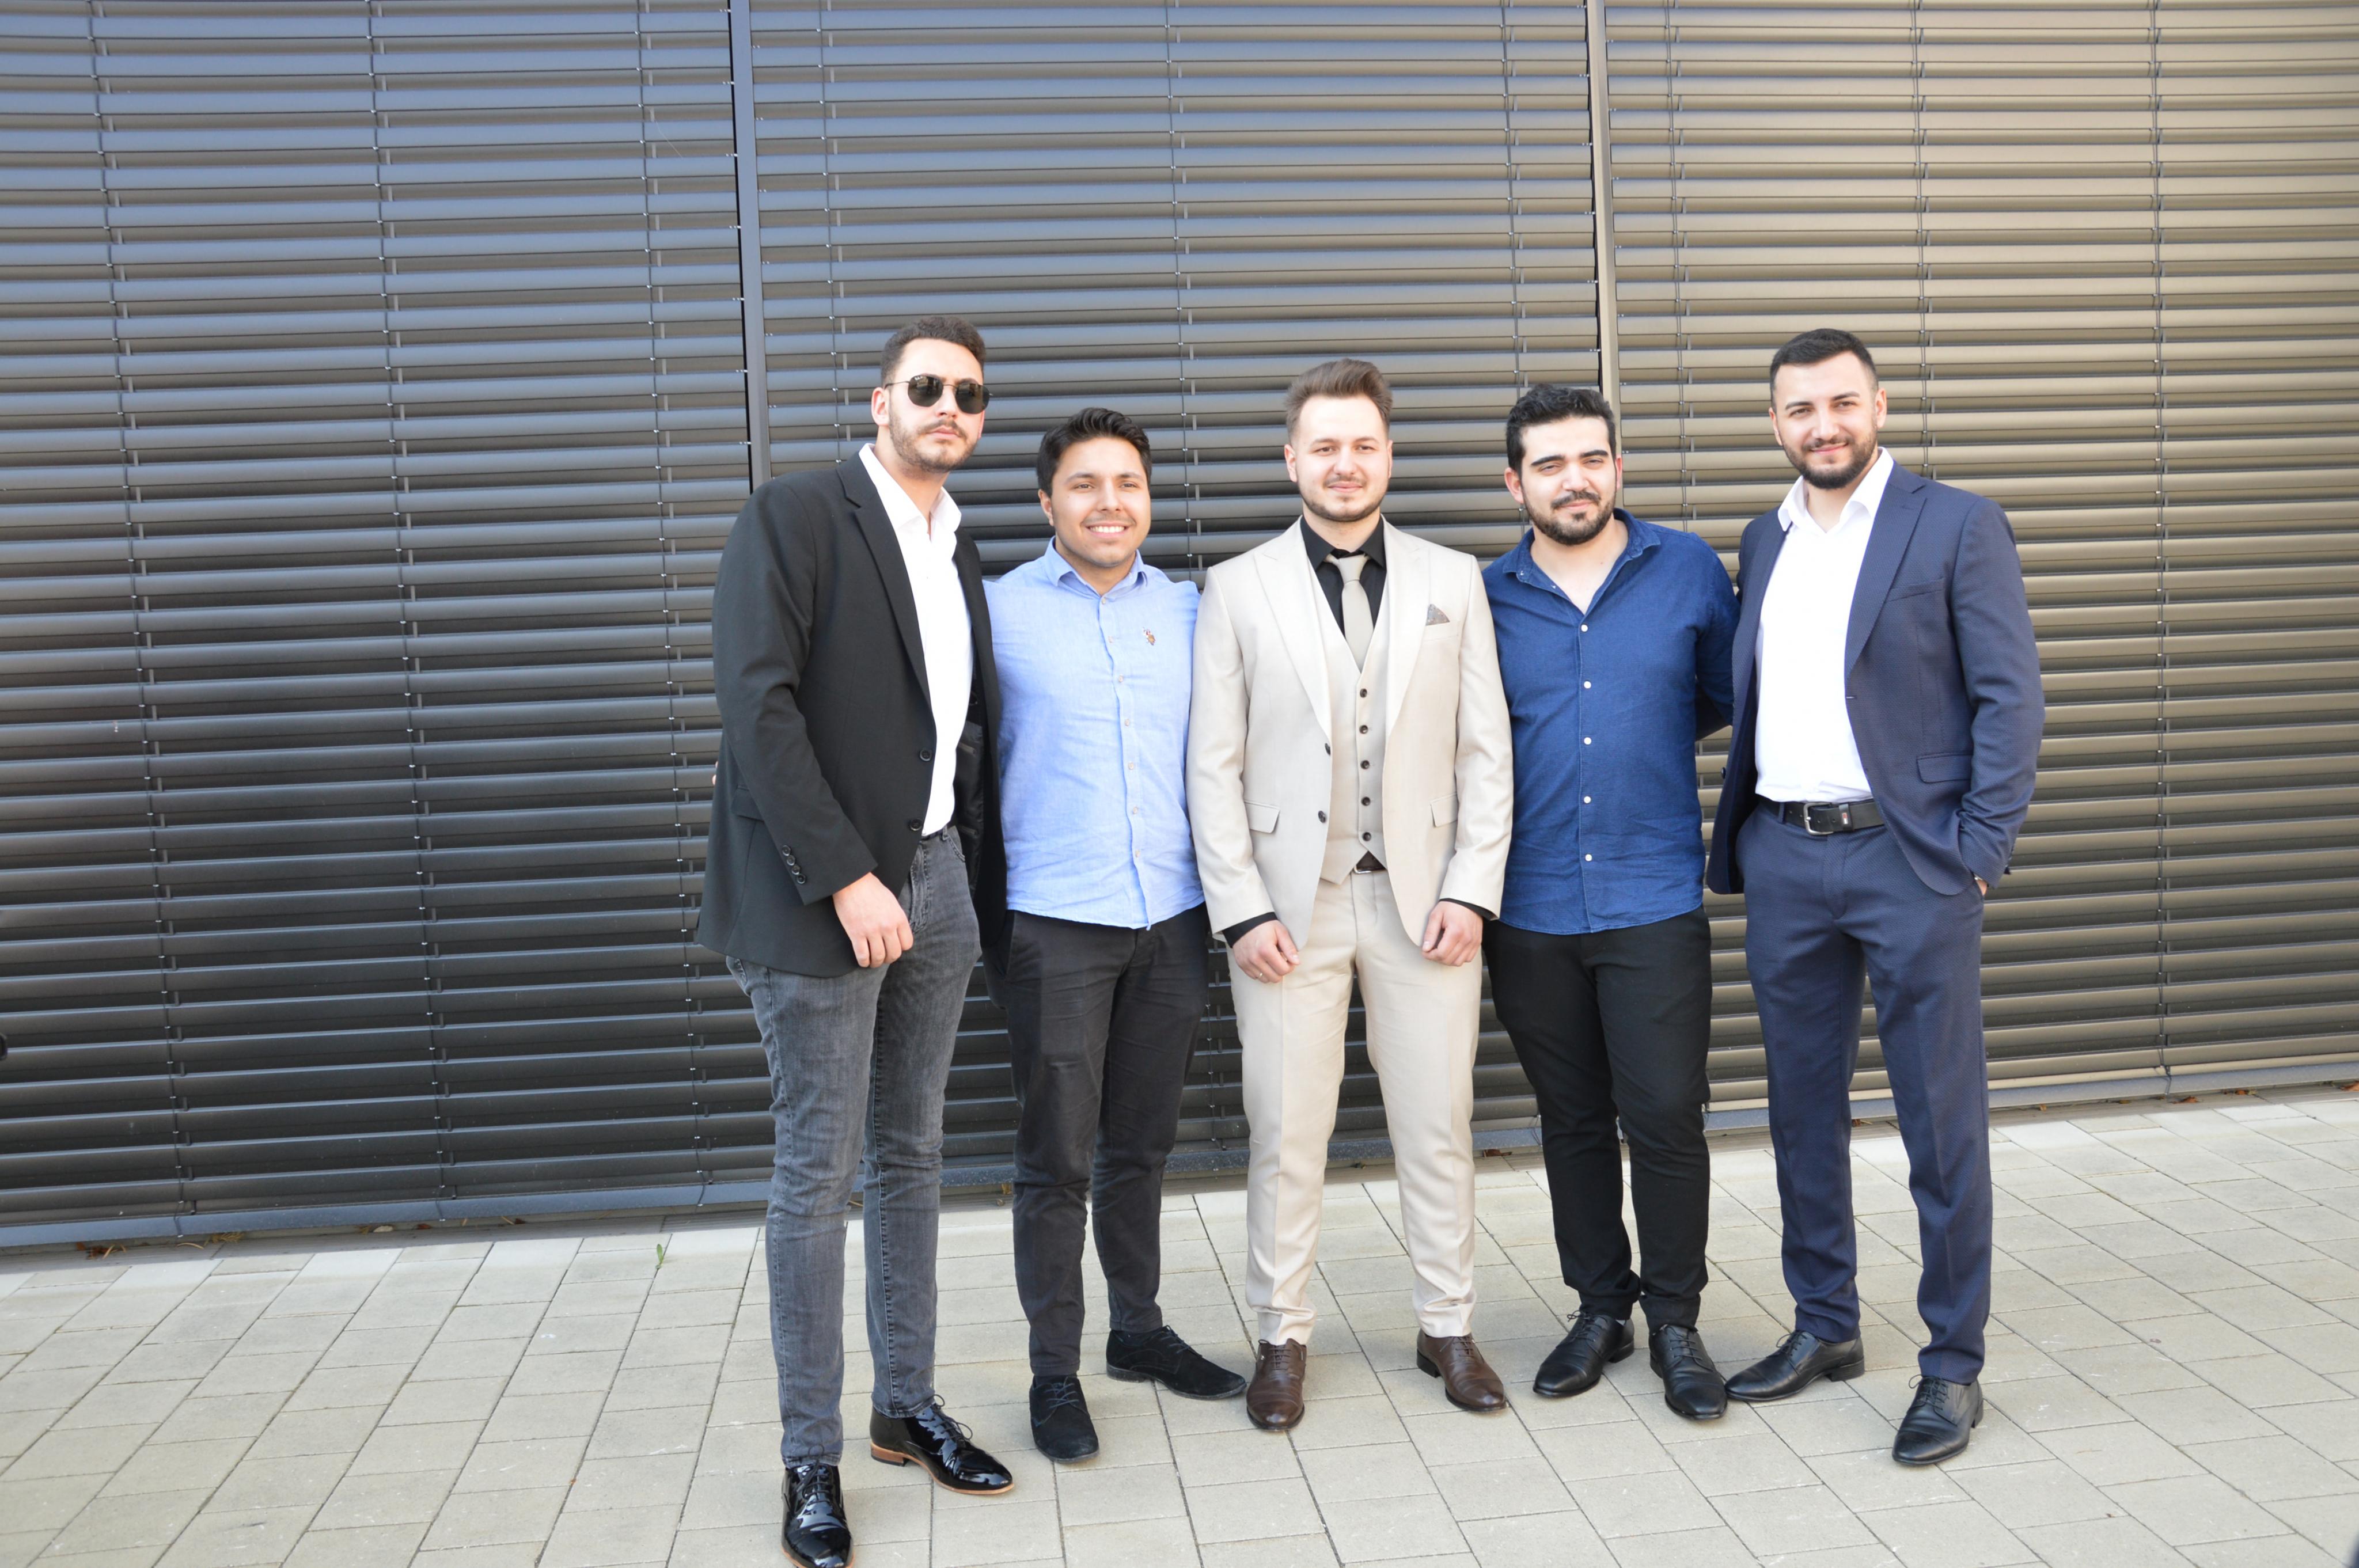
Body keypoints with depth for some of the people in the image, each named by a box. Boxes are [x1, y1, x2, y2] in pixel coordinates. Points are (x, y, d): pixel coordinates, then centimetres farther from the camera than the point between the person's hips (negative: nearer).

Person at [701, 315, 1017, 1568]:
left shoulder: (959, 554, 15)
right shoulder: (792, 520, -6)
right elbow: (755, 704, -16)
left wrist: (985, 889, 8)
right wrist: (845, 878, -20)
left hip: (935, 884, 7)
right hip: (821, 894, -6)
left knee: (910, 1158, 14)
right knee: (816, 1173, 0)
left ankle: (908, 1407, 27)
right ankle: (811, 1458, 11)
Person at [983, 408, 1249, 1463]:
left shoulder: (1187, 611, 9)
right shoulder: (997, 610, -2)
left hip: (1171, 914, 4)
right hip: (1053, 920, -3)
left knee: (1141, 1145, 15)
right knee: (1058, 1158, 0)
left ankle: (1138, 1328, 30)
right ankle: (1054, 1369, 13)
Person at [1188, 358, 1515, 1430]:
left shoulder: (1453, 582, 8)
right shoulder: (1238, 590, 4)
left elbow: (1486, 752, 5)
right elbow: (1214, 766, 1)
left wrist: (1472, 890, -3)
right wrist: (1241, 910, -6)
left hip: (1425, 897, 1)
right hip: (1289, 904, -1)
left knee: (1438, 1127, 8)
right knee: (1284, 1133, 4)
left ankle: (1446, 1328, 23)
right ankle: (1281, 1337, 19)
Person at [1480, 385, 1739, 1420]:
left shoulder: (1689, 570, 2)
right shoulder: (1485, 597, 3)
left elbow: (1725, 694, 15)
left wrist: (1643, 742, 9)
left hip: (1655, 899, -1)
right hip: (1530, 908, 2)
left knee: (1665, 1116, -3)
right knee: (1572, 1120, 12)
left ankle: (1675, 1322, 14)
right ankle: (1600, 1307, 27)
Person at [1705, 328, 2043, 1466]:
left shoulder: (1957, 526, -2)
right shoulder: (1763, 541, 13)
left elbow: (2009, 696, -6)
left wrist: (1979, 851, -12)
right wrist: (1733, 839, 7)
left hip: (1908, 859, -5)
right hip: (1782, 860, 5)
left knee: (1942, 1119, 1)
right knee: (1802, 1108, 13)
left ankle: (1953, 1366, 13)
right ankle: (1824, 1328, 28)